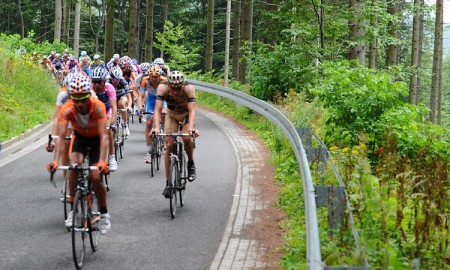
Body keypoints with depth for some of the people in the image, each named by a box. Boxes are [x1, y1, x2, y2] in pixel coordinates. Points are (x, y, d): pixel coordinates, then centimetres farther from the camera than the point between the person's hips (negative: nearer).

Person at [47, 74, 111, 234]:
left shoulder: (98, 107, -35)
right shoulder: (67, 109, -30)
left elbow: (104, 136, -39)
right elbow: (61, 137, -33)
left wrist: (102, 161, -51)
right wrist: (56, 161, -46)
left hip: (96, 138, -2)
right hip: (80, 137, 2)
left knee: (94, 176, -13)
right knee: (74, 166, -26)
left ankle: (104, 214, 8)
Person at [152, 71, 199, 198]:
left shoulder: (189, 88, -36)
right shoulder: (162, 88, -33)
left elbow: (192, 110, -42)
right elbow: (158, 109, -38)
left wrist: (192, 128, -58)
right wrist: (156, 127, -53)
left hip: (186, 113, -1)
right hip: (172, 114, 1)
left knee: (187, 138, -27)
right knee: (169, 145, -10)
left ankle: (191, 164, 2)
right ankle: (168, 183, -2)